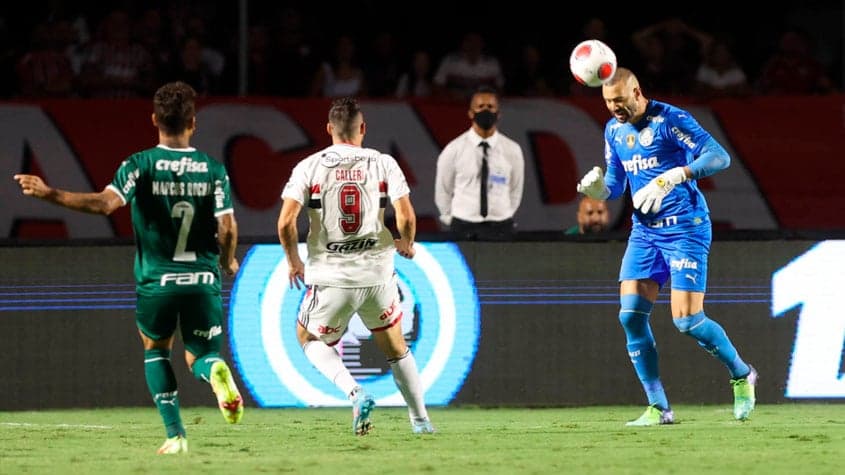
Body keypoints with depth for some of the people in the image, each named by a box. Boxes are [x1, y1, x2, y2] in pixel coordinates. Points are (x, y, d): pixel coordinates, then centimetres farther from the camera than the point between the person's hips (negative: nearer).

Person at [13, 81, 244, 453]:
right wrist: (227, 263, 16)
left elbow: (107, 202, -22)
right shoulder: (213, 170, 0)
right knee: (199, 356, 15)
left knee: (155, 349, 24)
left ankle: (175, 434, 10)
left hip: (155, 280, -1)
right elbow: (227, 230, -5)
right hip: (203, 280, 1)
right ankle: (216, 372, -25)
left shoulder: (140, 165, -6)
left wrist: (48, 193, -21)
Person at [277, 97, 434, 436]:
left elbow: (286, 222, -12)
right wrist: (406, 243, 12)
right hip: (377, 274, 2)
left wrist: (293, 260, 6)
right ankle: (420, 420, 25)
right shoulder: (383, 164, -2)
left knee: (309, 339, 21)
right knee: (395, 346, 22)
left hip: (331, 277, -2)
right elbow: (406, 217, -10)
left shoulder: (309, 167, -4)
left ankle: (355, 393, -3)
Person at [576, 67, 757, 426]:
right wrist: (599, 189, -7)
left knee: (687, 320, -12)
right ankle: (658, 409, -1)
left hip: (685, 228, -7)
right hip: (644, 231, 7)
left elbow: (719, 157, -23)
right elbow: (615, 184, 18)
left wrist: (673, 177, -35)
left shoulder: (670, 120, -14)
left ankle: (742, 376, 15)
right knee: (631, 315, -7)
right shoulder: (614, 130, 8)